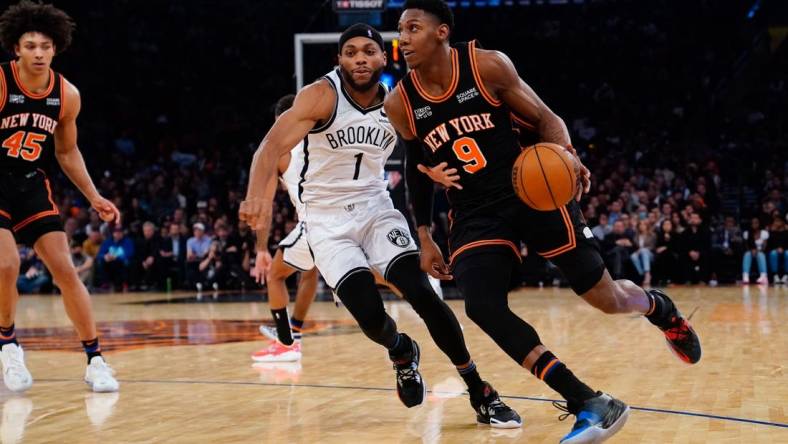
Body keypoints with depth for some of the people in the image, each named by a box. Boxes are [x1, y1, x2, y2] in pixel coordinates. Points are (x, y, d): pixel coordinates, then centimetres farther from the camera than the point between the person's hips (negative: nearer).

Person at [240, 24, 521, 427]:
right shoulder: (321, 96, -18)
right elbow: (273, 146, -30)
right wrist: (256, 196, -48)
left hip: (375, 208, 3)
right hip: (327, 219, -3)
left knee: (422, 292, -15)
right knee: (369, 314, -17)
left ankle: (480, 393, -5)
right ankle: (401, 352, 20)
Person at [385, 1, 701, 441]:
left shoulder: (488, 65, -11)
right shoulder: (400, 103, -4)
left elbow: (544, 118, -2)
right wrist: (425, 238, 14)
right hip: (475, 215, 3)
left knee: (607, 298, -1)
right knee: (482, 307, -23)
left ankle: (660, 308, 40)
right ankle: (589, 404, -20)